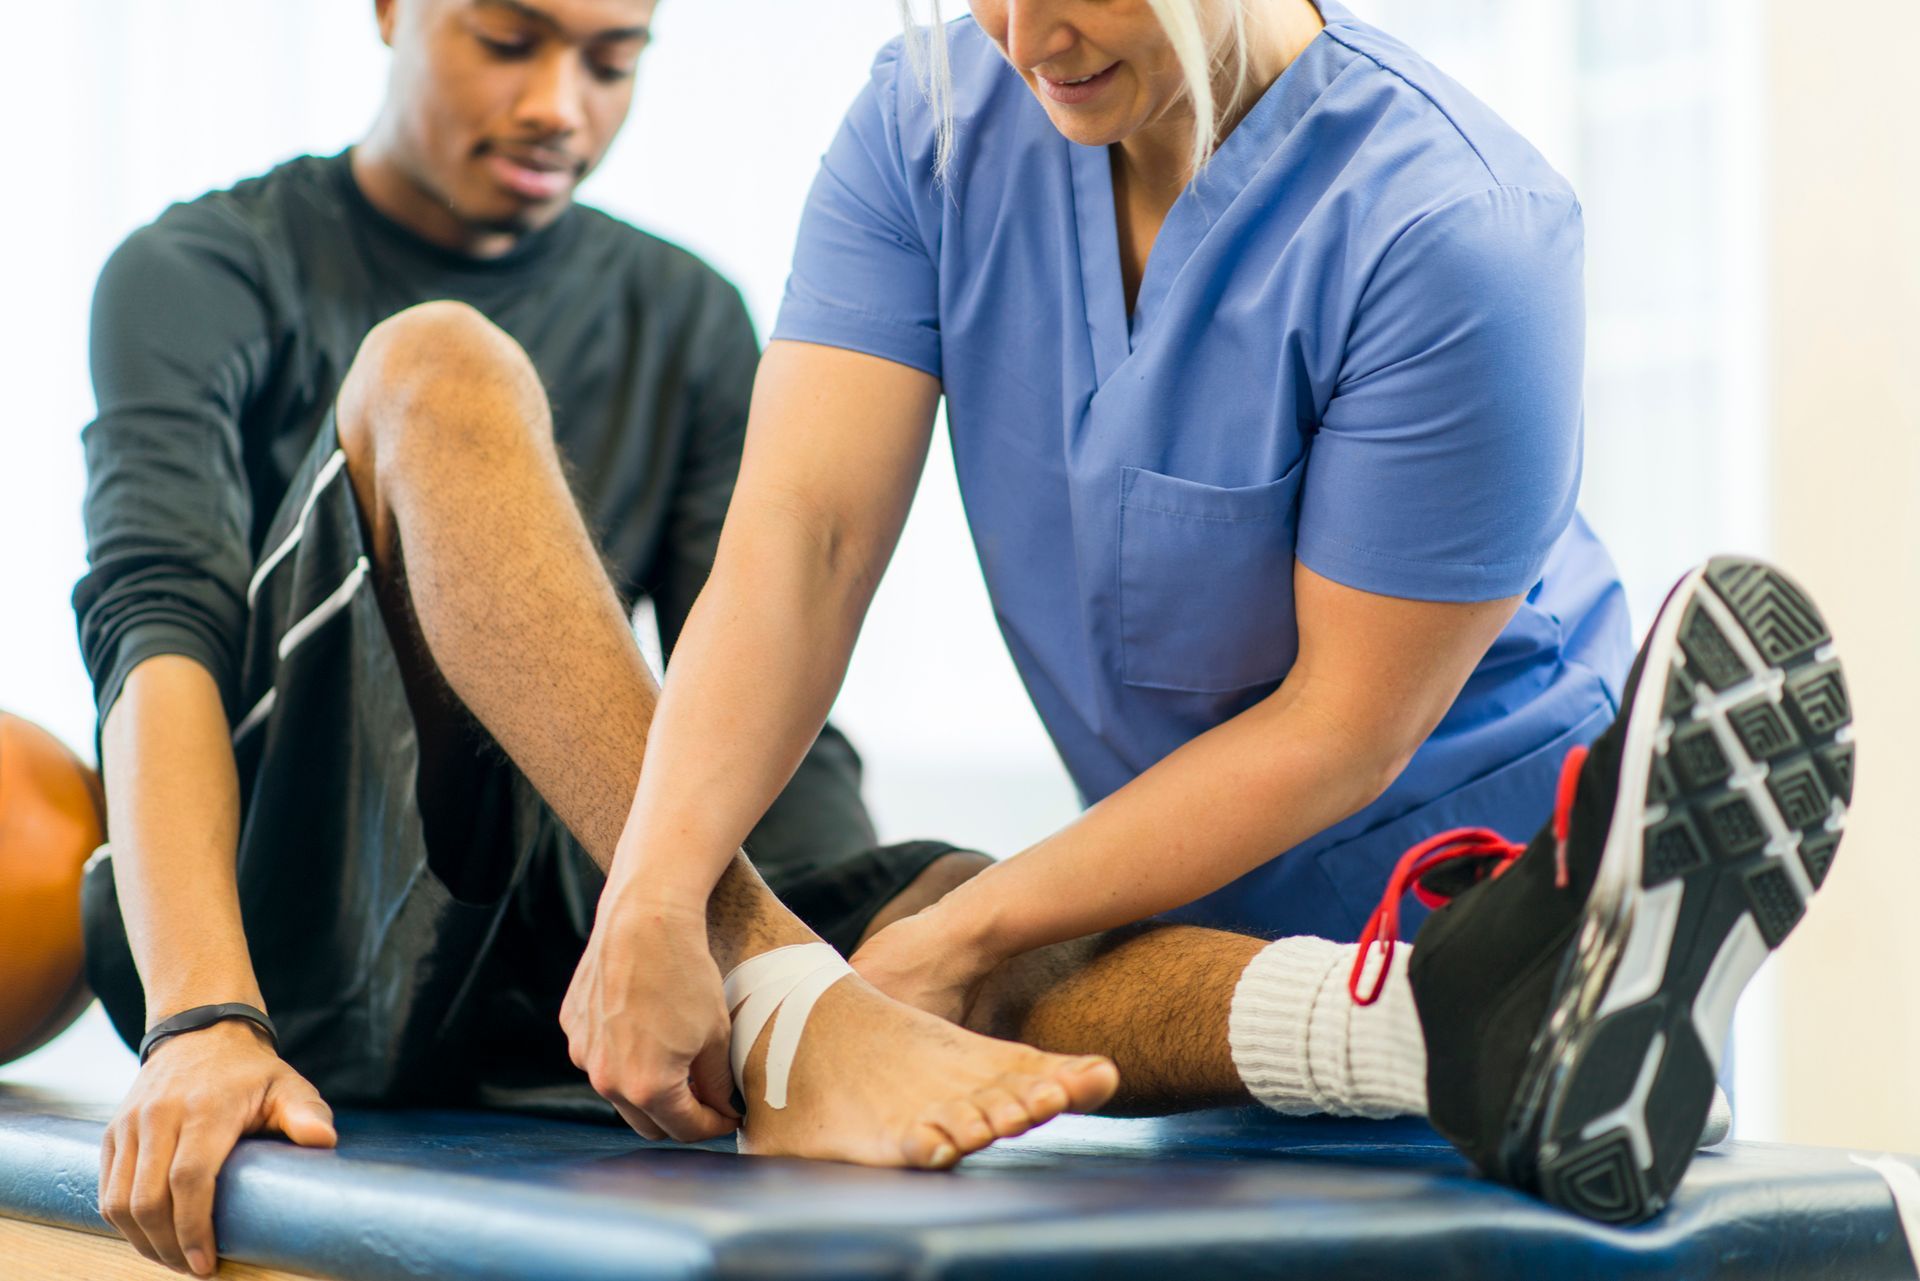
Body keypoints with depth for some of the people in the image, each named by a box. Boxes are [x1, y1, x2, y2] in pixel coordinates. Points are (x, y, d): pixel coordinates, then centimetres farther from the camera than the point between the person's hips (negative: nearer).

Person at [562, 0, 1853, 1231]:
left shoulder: (1454, 225, -22)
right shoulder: (928, 124, -5)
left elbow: (1342, 729, -19)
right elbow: (803, 530, -15)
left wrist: (966, 937, -22)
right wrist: (655, 892, -30)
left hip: (1486, 868, -4)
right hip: (1185, 894, 4)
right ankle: (1433, 1017, -47)